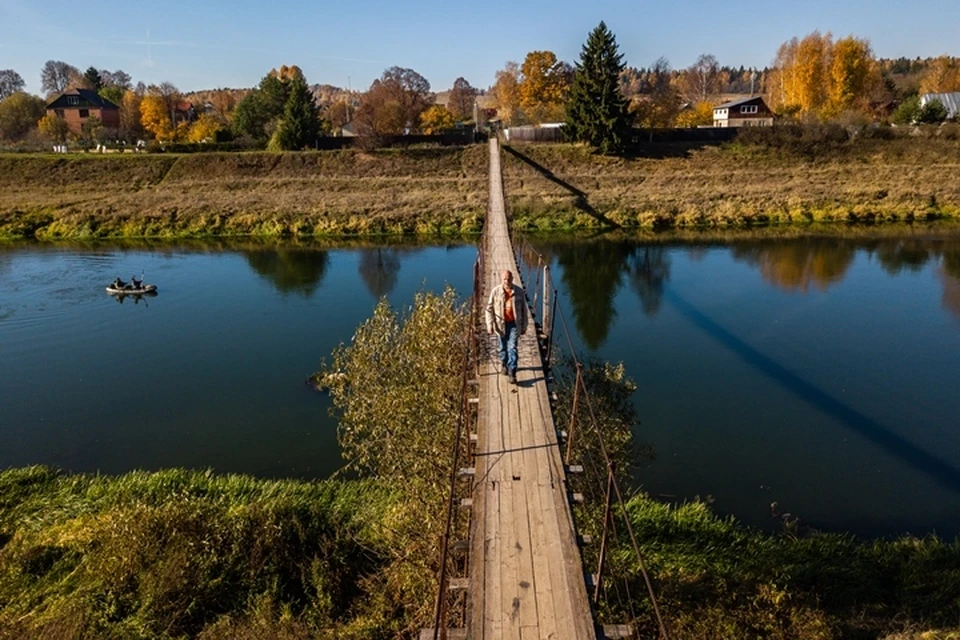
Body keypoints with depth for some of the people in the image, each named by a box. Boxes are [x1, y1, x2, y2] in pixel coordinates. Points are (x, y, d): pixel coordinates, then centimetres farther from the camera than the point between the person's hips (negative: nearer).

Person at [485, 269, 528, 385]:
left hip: (514, 324, -1)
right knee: (503, 347, 16)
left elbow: (524, 310, 1)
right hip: (501, 324, 1)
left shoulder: (519, 292, -7)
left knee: (512, 348, -7)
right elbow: (489, 309, -2)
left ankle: (512, 373, -3)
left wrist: (524, 326, 3)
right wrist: (490, 325, -8)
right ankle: (504, 364, 43)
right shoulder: (495, 292, -9)